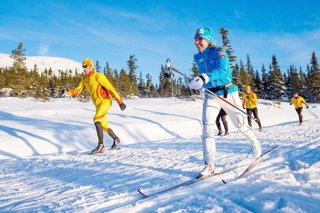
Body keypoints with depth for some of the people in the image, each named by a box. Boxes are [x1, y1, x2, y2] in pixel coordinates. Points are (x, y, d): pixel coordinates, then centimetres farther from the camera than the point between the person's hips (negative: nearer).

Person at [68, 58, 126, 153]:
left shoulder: (99, 77, -17)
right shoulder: (84, 79, 5)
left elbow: (111, 89, -19)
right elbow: (77, 90, 6)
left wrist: (120, 102, -21)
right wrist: (68, 92, -15)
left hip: (106, 101, -8)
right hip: (97, 104, 8)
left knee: (96, 119, -26)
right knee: (103, 125, 14)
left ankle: (101, 144, -20)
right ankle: (116, 139, 36)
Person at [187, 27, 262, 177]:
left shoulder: (219, 52, -11)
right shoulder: (198, 58, 7)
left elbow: (222, 70, -30)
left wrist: (205, 78, -43)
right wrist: (197, 81, 8)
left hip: (227, 93, -4)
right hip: (210, 96, 4)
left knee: (241, 125, 9)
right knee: (207, 126, -13)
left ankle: (256, 145, 40)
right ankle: (209, 165, -10)